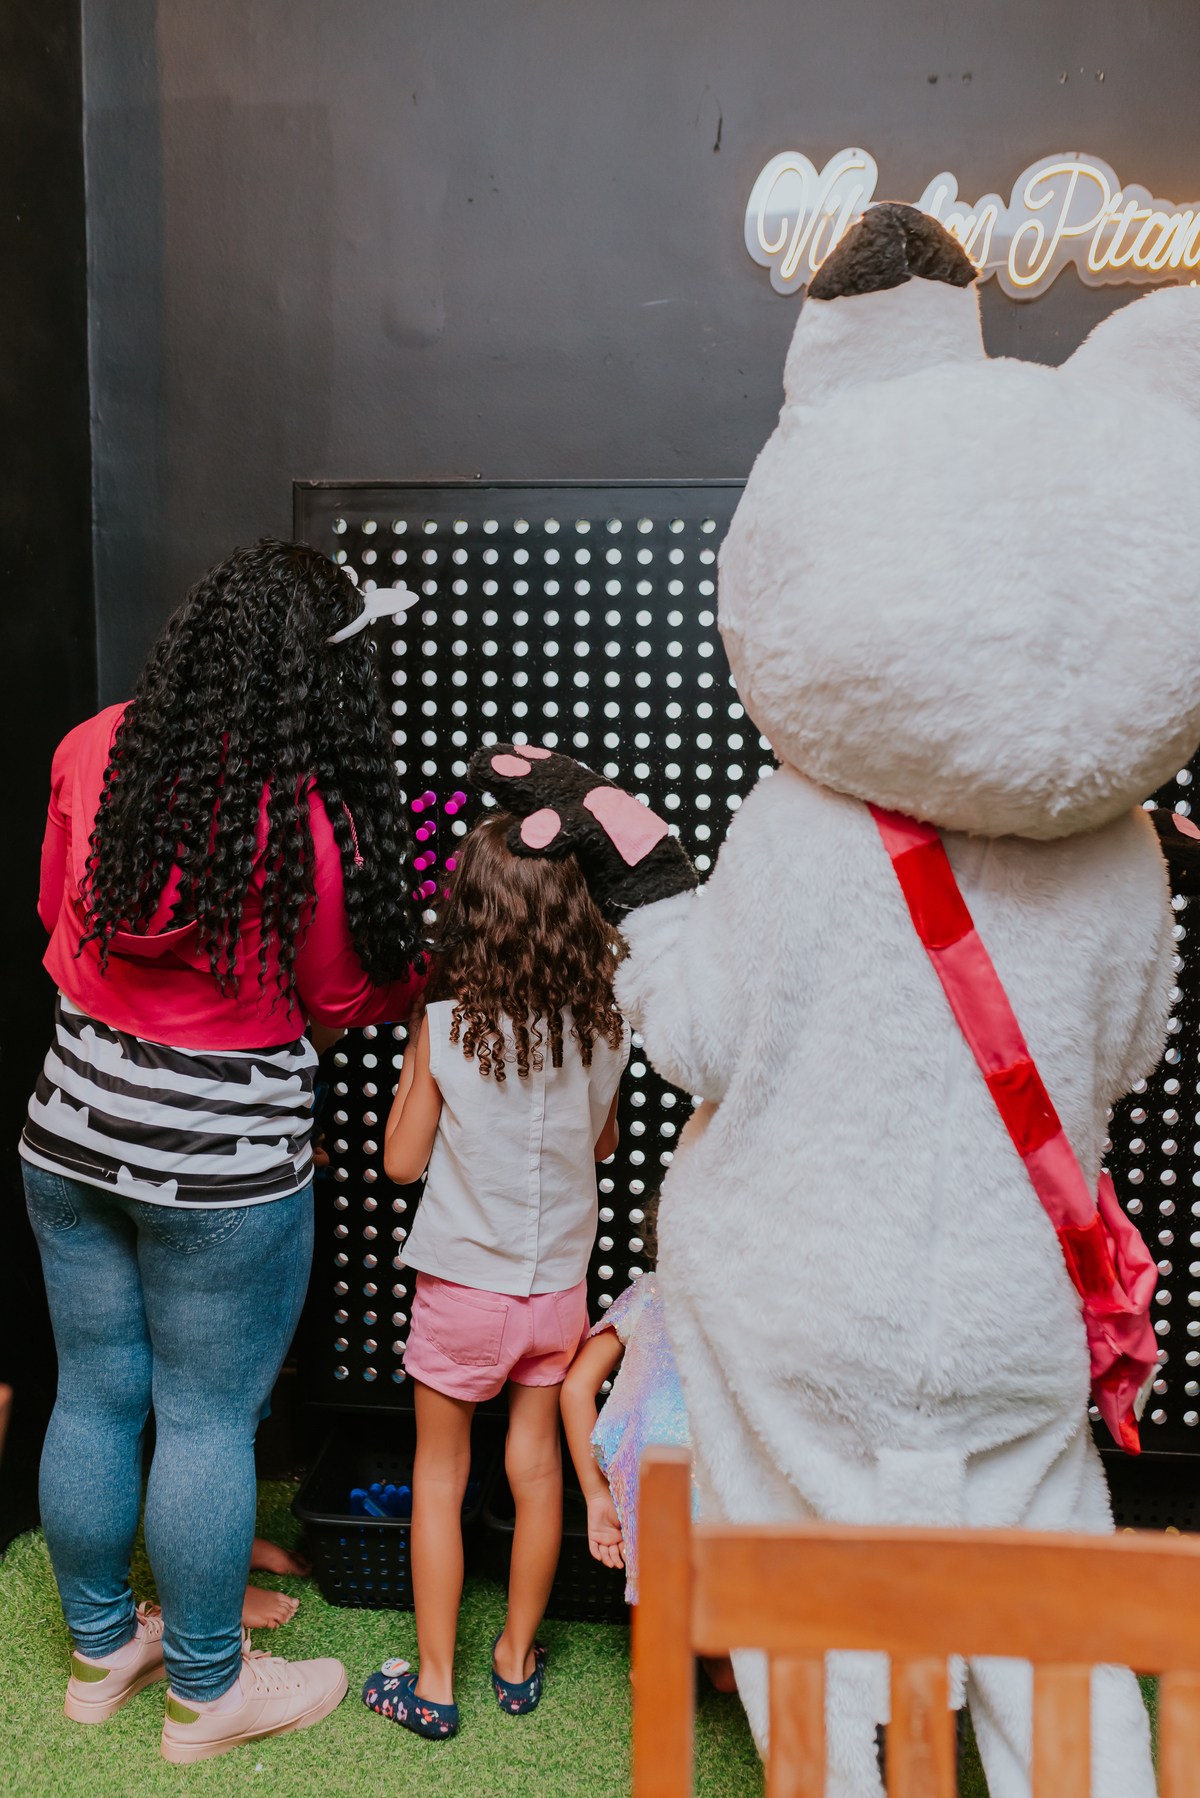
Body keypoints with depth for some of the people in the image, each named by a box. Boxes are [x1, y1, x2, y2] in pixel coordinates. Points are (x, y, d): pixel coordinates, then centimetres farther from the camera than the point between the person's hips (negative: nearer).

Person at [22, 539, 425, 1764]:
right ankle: (207, 1694, 33)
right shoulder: (316, 818, -21)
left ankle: (101, 1650, 42)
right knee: (206, 1421, 11)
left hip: (69, 1124, 6)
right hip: (221, 1157, -5)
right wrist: (427, 971, 10)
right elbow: (342, 998, -8)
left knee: (92, 1396, 20)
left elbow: (56, 914, 10)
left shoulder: (92, 751, -5)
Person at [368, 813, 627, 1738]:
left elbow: (401, 1160, -9)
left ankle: (435, 1683, 27)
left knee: (439, 1475, 15)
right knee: (537, 1466, 19)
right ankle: (518, 1659, 36)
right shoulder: (603, 1029, -11)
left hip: (463, 1287, -3)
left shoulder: (445, 1029, -20)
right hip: (559, 1283, 3)